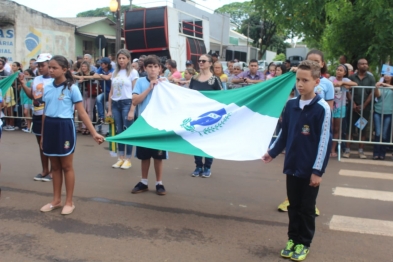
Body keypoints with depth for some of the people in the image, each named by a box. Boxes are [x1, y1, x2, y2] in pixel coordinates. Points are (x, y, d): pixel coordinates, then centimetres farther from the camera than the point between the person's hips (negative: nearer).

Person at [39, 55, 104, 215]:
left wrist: (94, 133, -14)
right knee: (55, 166, 14)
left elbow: (82, 113, -8)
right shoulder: (47, 88, 8)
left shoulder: (72, 88, -7)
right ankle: (56, 200, 25)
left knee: (67, 166, 5)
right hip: (50, 127, 5)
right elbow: (45, 113, 14)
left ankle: (69, 202, 16)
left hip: (64, 127, -5)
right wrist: (42, 135, 15)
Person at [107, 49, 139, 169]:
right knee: (119, 131, 8)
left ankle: (128, 159, 8)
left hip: (127, 103, -4)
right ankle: (120, 158, 17)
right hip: (115, 104, 5)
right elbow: (111, 92, 14)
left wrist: (132, 110, -14)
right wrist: (109, 109, 9)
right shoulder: (115, 73, 12)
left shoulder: (133, 72, -2)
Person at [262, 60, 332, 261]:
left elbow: (324, 141, -12)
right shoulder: (290, 105, 1)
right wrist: (272, 152, 12)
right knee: (293, 206, 15)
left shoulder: (322, 108, -13)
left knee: (306, 208, 9)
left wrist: (317, 170, -12)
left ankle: (304, 243, 24)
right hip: (292, 166, 4)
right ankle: (292, 239, 30)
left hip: (310, 169, -4)